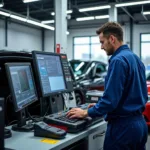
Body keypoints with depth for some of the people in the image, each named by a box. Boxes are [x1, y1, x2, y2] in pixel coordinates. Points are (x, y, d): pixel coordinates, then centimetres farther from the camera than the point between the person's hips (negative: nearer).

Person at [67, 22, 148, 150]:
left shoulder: (118, 60, -18)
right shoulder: (136, 59, 10)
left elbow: (110, 99, -23)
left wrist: (86, 113, -8)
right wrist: (100, 106, 17)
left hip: (123, 126, -9)